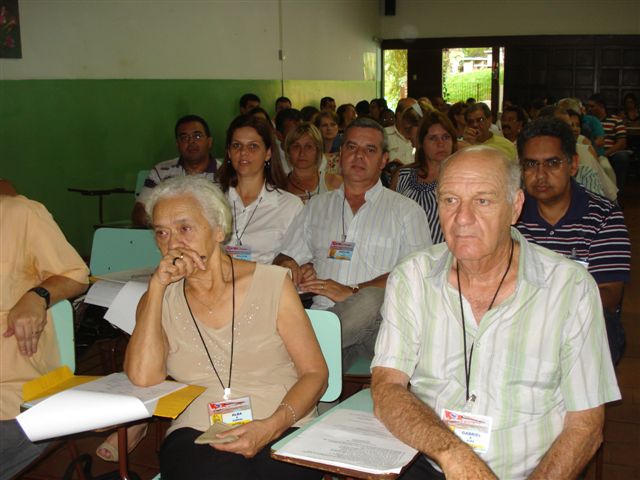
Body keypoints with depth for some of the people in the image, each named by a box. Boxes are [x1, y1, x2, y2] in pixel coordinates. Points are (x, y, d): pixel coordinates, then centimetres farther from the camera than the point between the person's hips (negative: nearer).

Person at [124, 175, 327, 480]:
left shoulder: (271, 283, 5)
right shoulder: (160, 299, 11)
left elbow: (315, 373, 3)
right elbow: (142, 378, -7)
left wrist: (271, 427, -14)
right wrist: (157, 286, -7)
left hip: (282, 431, 0)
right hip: (196, 433, 1)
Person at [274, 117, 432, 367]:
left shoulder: (406, 211, 11)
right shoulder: (316, 206, 23)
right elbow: (285, 259, 23)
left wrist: (352, 292, -16)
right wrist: (290, 269, -4)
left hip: (378, 321, 1)